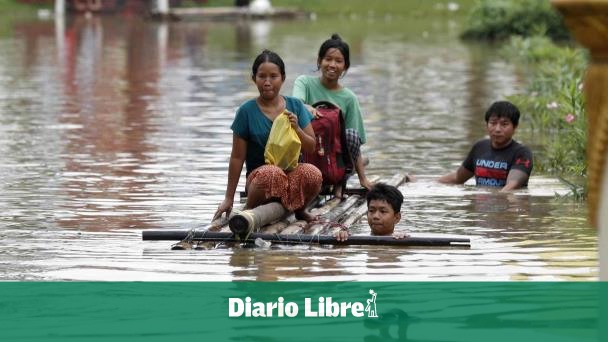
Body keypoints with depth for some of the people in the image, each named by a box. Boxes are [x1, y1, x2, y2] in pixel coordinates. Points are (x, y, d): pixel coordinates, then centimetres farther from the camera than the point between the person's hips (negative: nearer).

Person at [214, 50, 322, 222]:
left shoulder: (295, 106, 5)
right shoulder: (247, 111, -2)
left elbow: (311, 148, 8)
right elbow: (237, 157, 1)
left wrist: (297, 129, -12)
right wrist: (229, 198, 1)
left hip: (293, 172, 3)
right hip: (259, 174, -2)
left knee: (313, 173, -33)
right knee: (272, 174, -39)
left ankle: (299, 209, 0)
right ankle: (249, 210, -9)